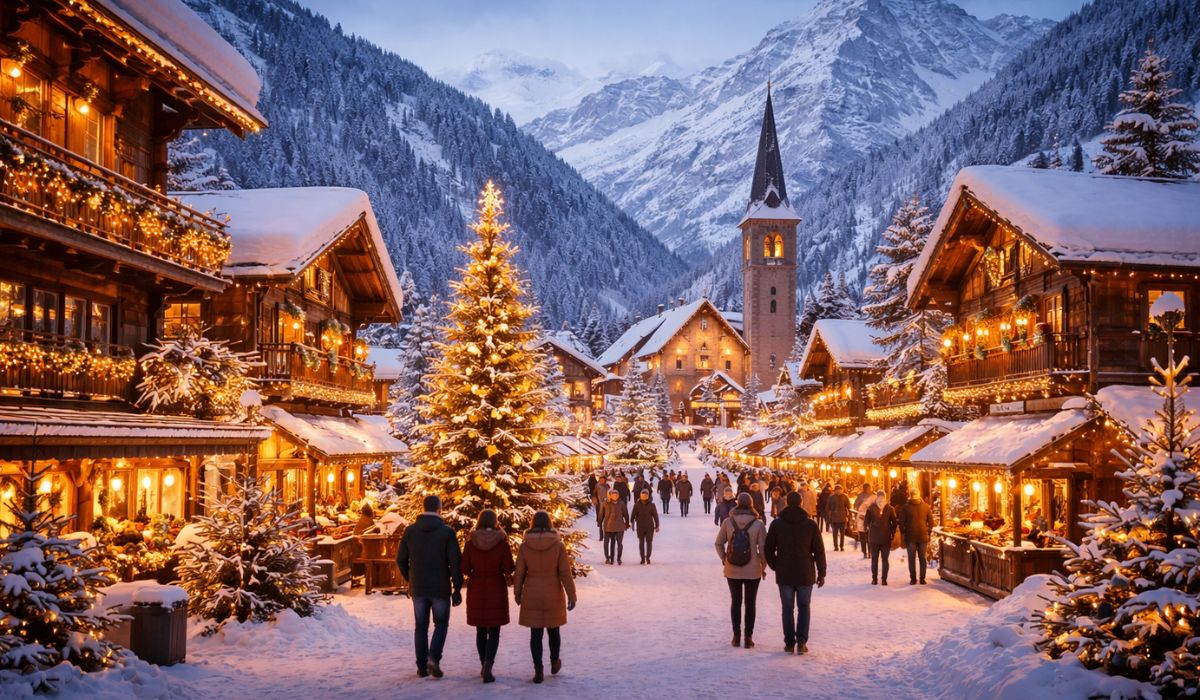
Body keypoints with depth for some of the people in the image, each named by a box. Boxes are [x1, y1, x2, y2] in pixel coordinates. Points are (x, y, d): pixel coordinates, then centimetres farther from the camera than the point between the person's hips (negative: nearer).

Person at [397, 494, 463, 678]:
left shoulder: (410, 531, -1)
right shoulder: (447, 532, -9)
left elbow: (401, 559, 3)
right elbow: (455, 562, -10)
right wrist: (457, 589, -2)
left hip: (418, 588, 3)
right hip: (440, 588, -2)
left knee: (421, 626, 13)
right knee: (441, 623, 12)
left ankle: (422, 666, 12)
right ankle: (434, 658, -8)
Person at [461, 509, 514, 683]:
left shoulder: (471, 542, -5)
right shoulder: (502, 542, -10)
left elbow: (464, 569, -5)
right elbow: (508, 569, -11)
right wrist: (514, 567, 12)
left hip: (476, 590, 2)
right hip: (496, 590, -2)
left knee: (481, 630, 18)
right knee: (494, 632, 2)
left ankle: (484, 665, 25)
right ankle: (488, 664, -18)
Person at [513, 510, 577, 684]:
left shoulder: (525, 546, -7)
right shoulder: (558, 545, -10)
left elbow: (519, 573, -2)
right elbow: (565, 573, -9)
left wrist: (517, 593, 12)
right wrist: (571, 596, -1)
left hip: (532, 596, 0)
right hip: (553, 595, 0)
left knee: (536, 633, 5)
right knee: (553, 629, 19)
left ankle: (538, 671, 4)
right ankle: (554, 663, 34)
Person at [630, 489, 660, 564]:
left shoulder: (652, 505, -2)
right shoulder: (637, 505, -2)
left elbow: (655, 515, 2)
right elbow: (633, 515, 5)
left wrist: (657, 526, 2)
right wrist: (632, 524, 5)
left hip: (650, 527, 0)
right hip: (640, 527, 0)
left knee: (649, 542, 2)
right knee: (641, 542, 6)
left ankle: (648, 557, 12)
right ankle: (642, 558, 14)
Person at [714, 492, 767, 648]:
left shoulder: (728, 522, -6)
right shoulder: (758, 524, -10)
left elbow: (718, 543, -1)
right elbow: (763, 548, -8)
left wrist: (724, 559, 12)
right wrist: (763, 566, 5)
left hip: (732, 570, 1)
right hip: (752, 571, -1)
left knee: (735, 602, 13)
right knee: (750, 603, 9)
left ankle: (736, 636, 15)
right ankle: (748, 637, 10)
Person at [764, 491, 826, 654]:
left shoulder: (776, 524, -3)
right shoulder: (810, 524, -4)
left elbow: (769, 549, -1)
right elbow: (819, 551, -2)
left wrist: (775, 566, 13)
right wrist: (821, 573, 6)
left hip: (784, 574, 0)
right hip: (805, 574, 0)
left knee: (787, 608, 9)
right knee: (804, 607, 11)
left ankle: (789, 643, 7)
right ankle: (801, 642, -1)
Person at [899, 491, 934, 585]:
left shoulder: (906, 507, -6)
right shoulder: (926, 506, -1)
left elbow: (901, 523, -4)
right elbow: (931, 522, 2)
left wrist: (902, 533, 7)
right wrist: (928, 532, 13)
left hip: (910, 536, -2)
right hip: (923, 536, 2)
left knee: (912, 558, 4)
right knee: (922, 558, 9)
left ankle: (913, 579, 2)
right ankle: (922, 579, 8)